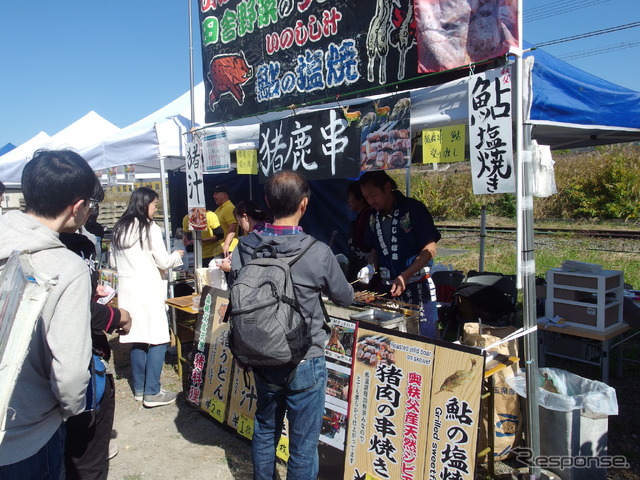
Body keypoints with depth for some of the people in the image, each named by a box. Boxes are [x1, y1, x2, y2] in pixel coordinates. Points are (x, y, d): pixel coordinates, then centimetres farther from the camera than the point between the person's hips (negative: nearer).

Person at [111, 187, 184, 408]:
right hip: (147, 289, -7)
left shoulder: (119, 229, 11)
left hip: (127, 288, 8)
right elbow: (163, 261, -9)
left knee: (137, 339, 13)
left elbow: (115, 261, 17)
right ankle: (151, 393, 1)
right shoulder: (150, 228, -11)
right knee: (157, 341, -1)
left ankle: (139, 389, 20)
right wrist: (177, 255, 10)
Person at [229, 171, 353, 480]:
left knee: (264, 430, 26)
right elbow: (345, 298, -6)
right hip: (304, 363, -4)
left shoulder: (245, 247, -11)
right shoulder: (318, 253, -22)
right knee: (303, 445, 12)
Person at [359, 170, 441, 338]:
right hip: (388, 288, 6)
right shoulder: (374, 217, 8)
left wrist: (404, 276, -21)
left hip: (417, 288, -5)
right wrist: (371, 267, 1)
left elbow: (429, 249, -13)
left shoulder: (413, 209, -11)